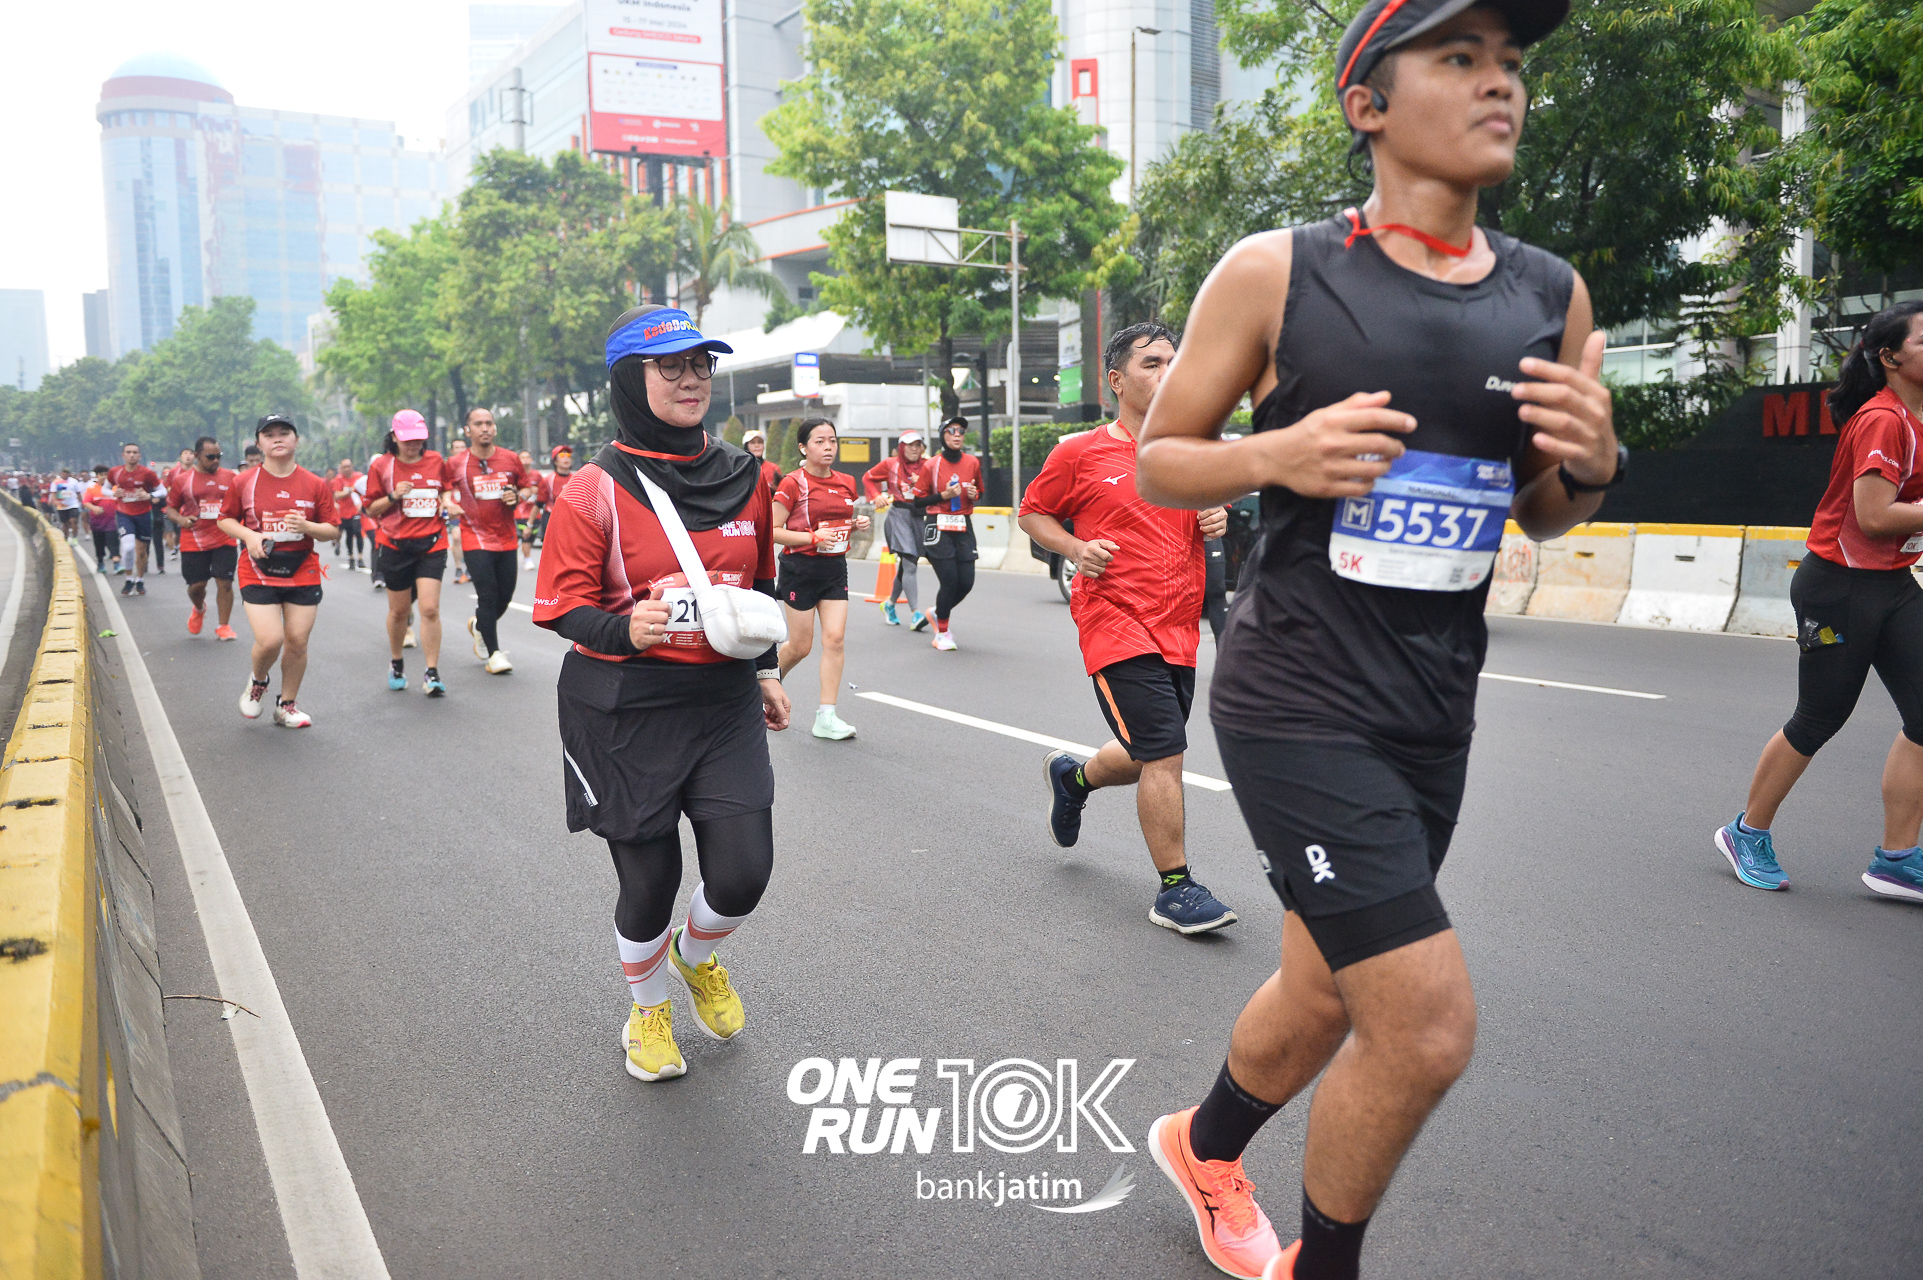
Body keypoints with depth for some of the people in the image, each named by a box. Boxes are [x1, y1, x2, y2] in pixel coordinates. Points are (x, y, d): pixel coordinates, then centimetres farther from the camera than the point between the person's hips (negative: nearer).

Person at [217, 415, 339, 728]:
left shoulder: (315, 485, 2)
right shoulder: (243, 482, 1)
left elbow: (333, 531, 5)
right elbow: (225, 519, 11)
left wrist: (306, 526, -15)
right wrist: (248, 535, -9)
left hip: (303, 573, 2)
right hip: (259, 573, -1)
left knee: (297, 642, 1)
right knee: (269, 640, -14)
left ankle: (286, 705, 21)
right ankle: (257, 682, 21)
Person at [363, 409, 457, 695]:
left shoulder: (435, 460, 5)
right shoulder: (381, 466, 0)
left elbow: (447, 488, 22)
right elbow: (371, 510, 1)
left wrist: (448, 502, 0)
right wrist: (393, 496, -16)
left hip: (431, 544, 0)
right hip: (395, 545, 0)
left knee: (430, 608, -12)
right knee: (399, 610, 10)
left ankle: (431, 673, -5)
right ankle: (396, 664, 33)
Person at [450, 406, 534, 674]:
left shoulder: (510, 459, 4)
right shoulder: (456, 464, -3)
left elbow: (528, 486, 15)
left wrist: (518, 496, -6)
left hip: (506, 539, 3)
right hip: (475, 539, -3)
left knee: (505, 596, 9)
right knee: (488, 595, -9)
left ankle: (479, 626, 41)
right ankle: (494, 653, 3)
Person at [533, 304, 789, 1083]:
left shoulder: (745, 478, 5)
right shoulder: (594, 491, -10)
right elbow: (561, 606, -10)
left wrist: (765, 670, 16)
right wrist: (624, 630, -29)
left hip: (724, 705, 4)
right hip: (626, 715, -3)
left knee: (743, 875, -4)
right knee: (650, 882, 5)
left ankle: (696, 957, 33)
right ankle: (646, 1010, 37)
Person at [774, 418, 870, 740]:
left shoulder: (846, 483, 8)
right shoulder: (793, 483, -10)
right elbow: (773, 531, -11)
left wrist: (858, 523, 1)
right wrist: (814, 537, -21)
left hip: (835, 568, 5)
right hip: (801, 569, -5)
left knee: (835, 638, -6)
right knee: (800, 646, 2)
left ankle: (826, 717, -2)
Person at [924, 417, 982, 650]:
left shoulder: (972, 463, 7)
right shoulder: (932, 465, -3)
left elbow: (980, 493, 21)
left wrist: (974, 494, -2)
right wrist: (944, 495, -14)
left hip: (964, 528, 4)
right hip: (939, 528, -4)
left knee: (966, 582, -2)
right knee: (949, 581, -10)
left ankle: (938, 614, 27)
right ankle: (941, 633, 7)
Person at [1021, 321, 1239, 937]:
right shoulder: (1080, 453, -3)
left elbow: (1209, 507, 25)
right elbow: (1033, 512, 7)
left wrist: (1217, 519, 1)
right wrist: (1076, 547, -10)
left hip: (1178, 629, 6)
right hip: (1116, 624, -6)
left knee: (1148, 758, 17)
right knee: (1164, 753, -13)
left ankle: (1074, 776, 49)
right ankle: (1176, 889, 1)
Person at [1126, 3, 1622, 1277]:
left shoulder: (1553, 296, 7)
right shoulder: (1274, 273, -7)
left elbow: (1540, 515, 16)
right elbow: (1157, 461, 0)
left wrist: (1589, 463, -7)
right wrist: (1276, 455, -19)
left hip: (1436, 711, 6)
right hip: (1298, 701, -6)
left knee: (1325, 998, 18)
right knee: (1427, 1026, -10)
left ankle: (1205, 1146, 50)